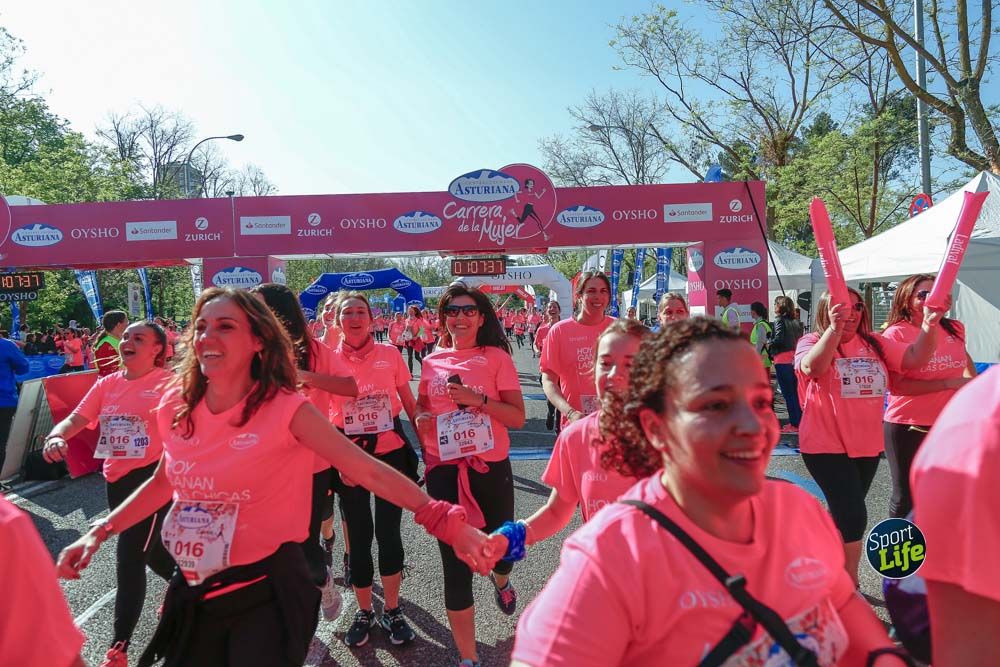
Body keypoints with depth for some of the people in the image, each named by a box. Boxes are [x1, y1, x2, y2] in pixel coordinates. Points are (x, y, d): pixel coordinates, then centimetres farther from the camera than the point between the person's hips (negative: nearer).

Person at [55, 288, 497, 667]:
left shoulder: (285, 410, -18)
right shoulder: (176, 407, -3)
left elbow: (369, 470, -21)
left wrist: (444, 520, -29)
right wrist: (100, 533, 11)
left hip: (266, 591, -5)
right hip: (194, 591, 5)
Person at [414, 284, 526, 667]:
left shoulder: (497, 357, -3)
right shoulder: (432, 362, 6)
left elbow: (518, 417, -7)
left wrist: (477, 399, -21)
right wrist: (421, 418, -3)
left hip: (491, 467, -1)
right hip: (444, 470, 1)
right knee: (455, 565, 1)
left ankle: (500, 580, 57)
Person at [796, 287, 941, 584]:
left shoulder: (875, 343, 8)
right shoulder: (812, 341, -8)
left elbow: (914, 359, -2)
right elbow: (812, 367, -29)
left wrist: (928, 326, -18)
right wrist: (834, 328, -39)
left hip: (867, 445, 6)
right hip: (827, 446, -6)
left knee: (843, 514, 18)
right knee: (853, 516, -10)